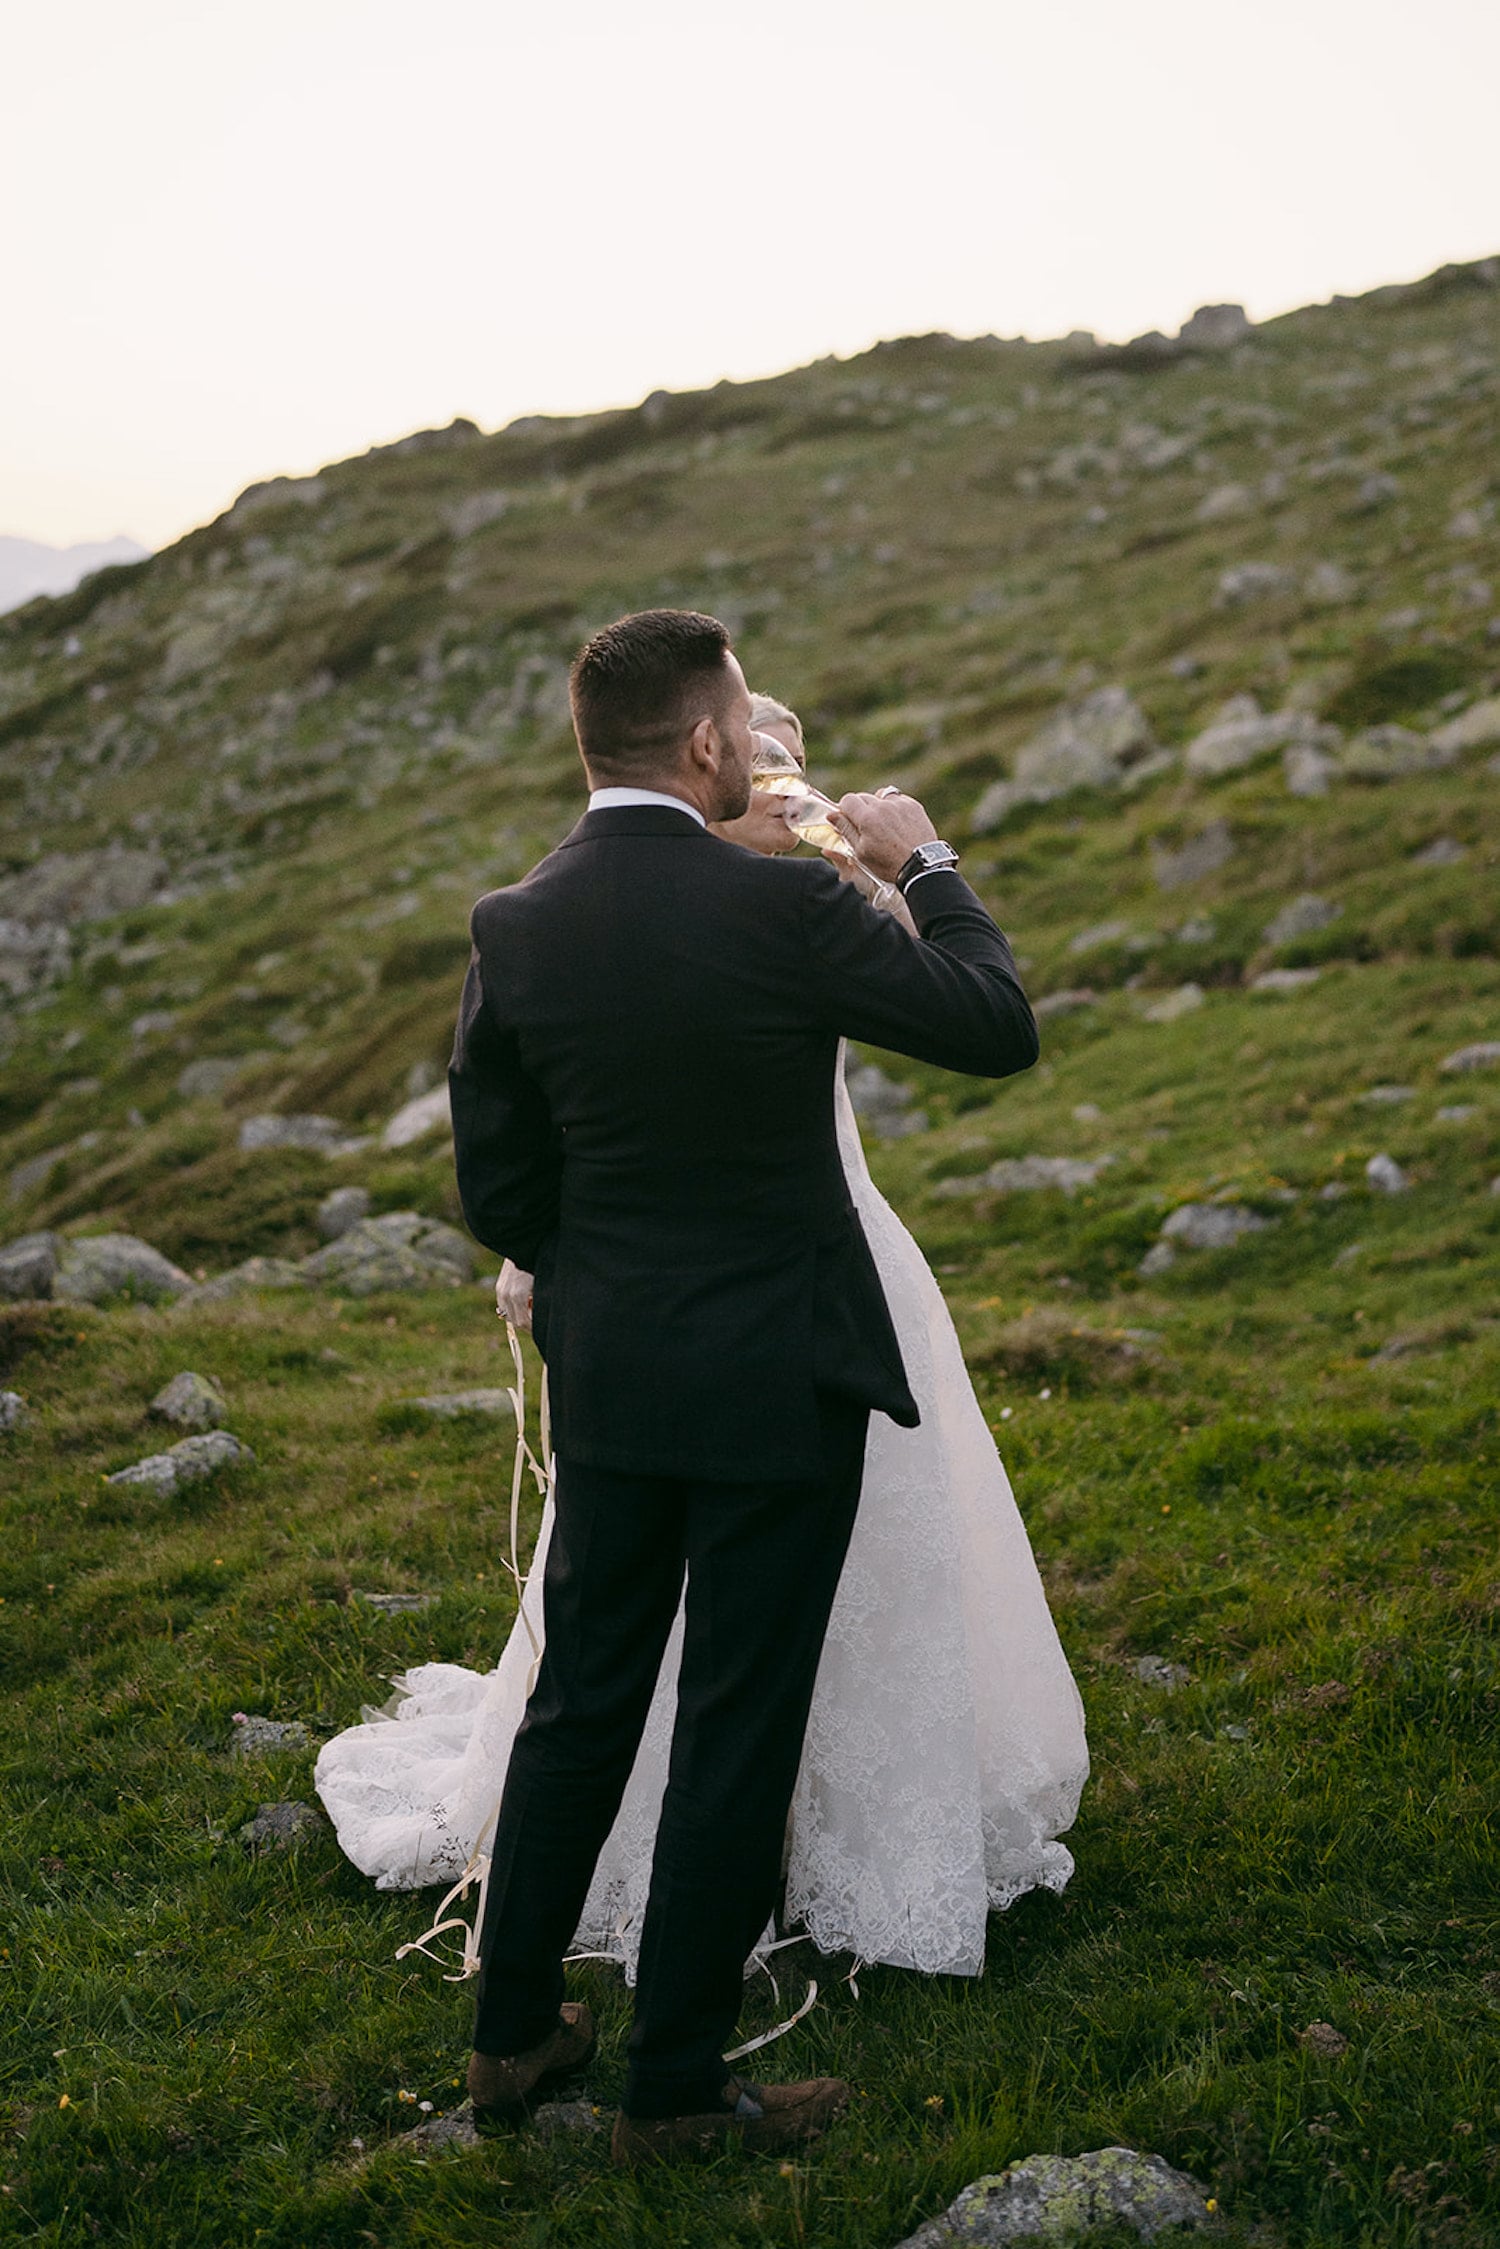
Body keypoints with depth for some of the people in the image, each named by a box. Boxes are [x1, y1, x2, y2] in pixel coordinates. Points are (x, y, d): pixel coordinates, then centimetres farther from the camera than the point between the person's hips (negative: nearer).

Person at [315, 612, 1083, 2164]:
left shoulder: (512, 929, -4)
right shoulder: (782, 906, -19)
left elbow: (498, 1192, 2)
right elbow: (999, 1027, -7)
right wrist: (924, 860, 5)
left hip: (607, 1380, 5)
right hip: (780, 1378, -5)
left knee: (585, 1696, 18)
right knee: (736, 1727, 7)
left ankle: (513, 2031, 31)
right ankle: (676, 2083, 18)